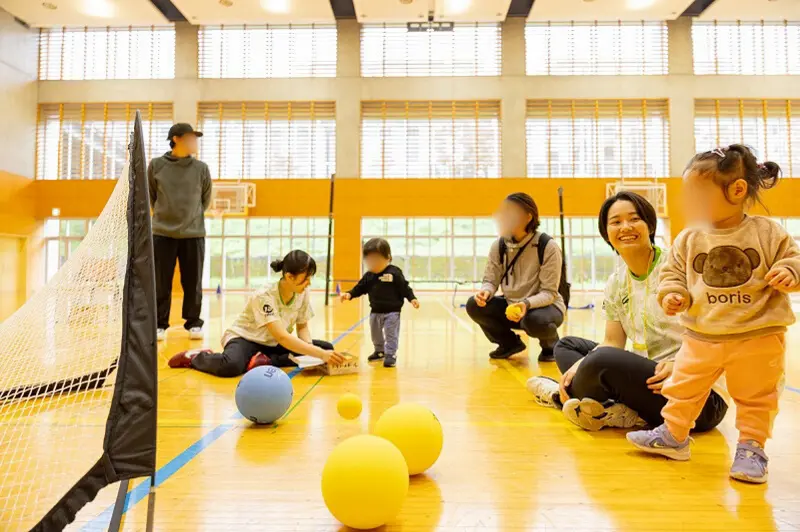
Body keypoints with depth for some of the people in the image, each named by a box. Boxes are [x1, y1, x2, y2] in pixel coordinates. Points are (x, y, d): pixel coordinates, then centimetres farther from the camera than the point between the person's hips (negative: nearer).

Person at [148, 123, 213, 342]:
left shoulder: (201, 168, 3)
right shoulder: (156, 165, 1)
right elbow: (151, 196, 11)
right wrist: (163, 215, 13)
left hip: (194, 234, 1)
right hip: (163, 233, 0)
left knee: (193, 284, 5)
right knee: (161, 284, 5)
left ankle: (194, 324, 16)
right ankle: (160, 325, 17)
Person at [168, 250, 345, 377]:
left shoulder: (303, 294, -11)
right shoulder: (264, 296, -28)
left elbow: (303, 327, 0)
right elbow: (281, 337, -37)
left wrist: (310, 347, -23)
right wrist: (320, 354, -43)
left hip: (273, 344, 6)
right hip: (244, 338, -6)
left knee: (327, 347, -12)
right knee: (231, 366, -40)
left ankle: (267, 361, -18)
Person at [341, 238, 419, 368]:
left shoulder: (394, 273, -14)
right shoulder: (368, 276, 0)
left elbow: (404, 287, -11)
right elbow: (360, 288, 4)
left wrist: (412, 298, -20)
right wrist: (349, 294, -11)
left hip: (392, 312, -6)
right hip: (375, 312, 6)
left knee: (391, 334, -2)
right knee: (376, 334, 20)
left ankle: (391, 355, 7)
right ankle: (380, 351, 39)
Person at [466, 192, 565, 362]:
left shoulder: (548, 247, -20)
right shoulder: (498, 245, -6)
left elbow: (549, 293, -21)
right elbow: (491, 280, -3)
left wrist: (526, 304, -41)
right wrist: (485, 291, -28)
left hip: (543, 306, -5)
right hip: (510, 306, 5)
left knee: (535, 320, -39)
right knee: (474, 305, -17)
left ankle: (550, 346, 1)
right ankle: (510, 343, 7)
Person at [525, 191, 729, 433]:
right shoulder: (616, 283, 6)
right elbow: (613, 342, 4)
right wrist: (580, 366, -14)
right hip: (646, 378, 8)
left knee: (602, 360, -32)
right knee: (567, 345, 9)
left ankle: (560, 395, -1)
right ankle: (611, 410, -16)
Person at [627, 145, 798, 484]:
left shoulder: (767, 233, -6)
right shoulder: (689, 239, -1)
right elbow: (673, 273, 4)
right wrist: (672, 294, -14)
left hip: (758, 336, -2)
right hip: (702, 337, 3)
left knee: (756, 398, 9)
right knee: (684, 388, 11)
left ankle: (751, 447, 27)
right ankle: (673, 435, 28)